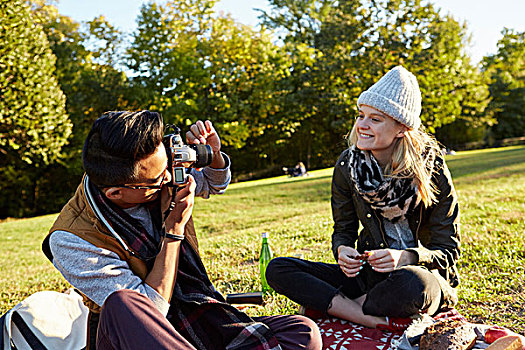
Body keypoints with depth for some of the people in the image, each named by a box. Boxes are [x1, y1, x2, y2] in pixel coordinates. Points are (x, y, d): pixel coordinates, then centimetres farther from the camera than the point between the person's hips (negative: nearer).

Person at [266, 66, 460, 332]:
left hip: (422, 274, -4)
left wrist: (406, 257, -30)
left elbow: (447, 251, -9)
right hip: (369, 274, 4)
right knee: (278, 270, -13)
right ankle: (380, 321, -23)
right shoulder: (347, 166, -3)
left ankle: (335, 305, -12)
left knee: (412, 284, -42)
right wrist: (342, 250, -19)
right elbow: (343, 230, 6)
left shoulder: (431, 169, -13)